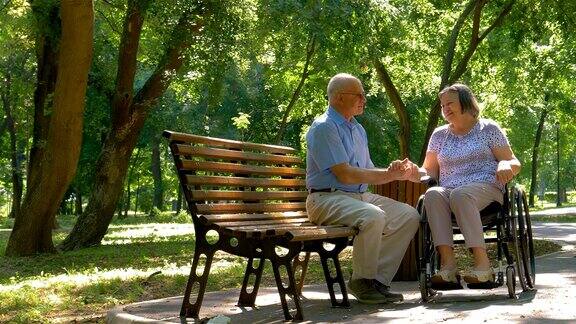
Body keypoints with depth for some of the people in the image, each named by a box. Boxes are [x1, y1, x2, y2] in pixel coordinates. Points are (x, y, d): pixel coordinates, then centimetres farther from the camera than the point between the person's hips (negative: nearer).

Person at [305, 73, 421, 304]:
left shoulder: (357, 129, 19)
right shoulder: (323, 127, -10)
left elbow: (368, 173, 20)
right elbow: (345, 174, -18)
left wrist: (395, 172, 1)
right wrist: (389, 174, -12)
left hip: (360, 196, 9)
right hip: (328, 198, -9)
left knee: (409, 216, -7)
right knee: (373, 216, -34)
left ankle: (378, 279, -6)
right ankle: (362, 282, -14)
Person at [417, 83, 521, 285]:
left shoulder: (488, 128, 12)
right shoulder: (439, 135, 22)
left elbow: (514, 163, 10)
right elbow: (429, 170, 18)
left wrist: (505, 166, -15)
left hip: (485, 188, -3)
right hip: (448, 191, 3)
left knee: (460, 194, -38)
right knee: (432, 194, -33)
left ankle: (482, 262, -41)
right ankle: (447, 263, -43)